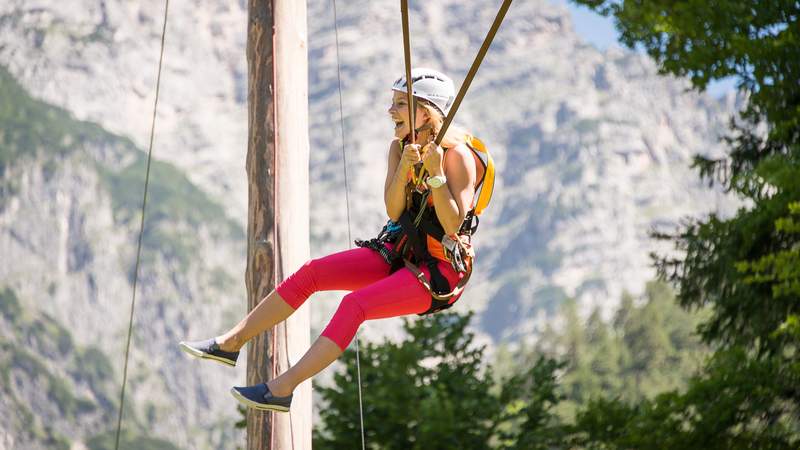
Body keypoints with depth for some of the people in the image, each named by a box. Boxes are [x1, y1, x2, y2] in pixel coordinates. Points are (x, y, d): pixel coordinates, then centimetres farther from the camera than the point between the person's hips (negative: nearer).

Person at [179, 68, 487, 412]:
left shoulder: (458, 155, -17)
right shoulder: (399, 147, 4)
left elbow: (452, 226, -25)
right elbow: (394, 213, -8)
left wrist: (436, 174, -33)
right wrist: (404, 170, -25)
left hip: (439, 268, -7)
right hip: (401, 253, 7)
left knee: (355, 304, -28)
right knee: (310, 273, -6)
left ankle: (282, 390, -27)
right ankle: (231, 342, -1)